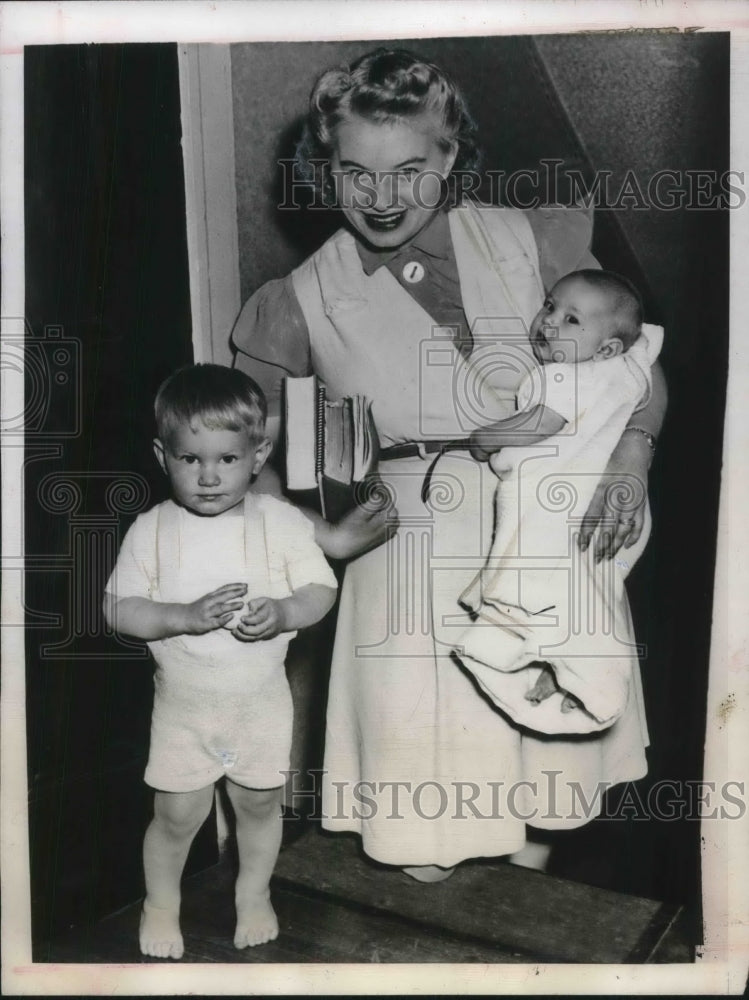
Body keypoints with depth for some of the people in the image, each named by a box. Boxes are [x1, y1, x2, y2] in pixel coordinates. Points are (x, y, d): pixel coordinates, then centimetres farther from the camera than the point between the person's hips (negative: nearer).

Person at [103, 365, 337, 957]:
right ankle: (161, 903, 39)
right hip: (184, 706, 0)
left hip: (262, 702, 1)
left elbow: (322, 589, -7)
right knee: (178, 814, 10)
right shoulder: (151, 530, -10)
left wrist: (283, 613, -27)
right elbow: (119, 609, -11)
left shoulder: (282, 522, -10)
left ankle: (254, 894, 45)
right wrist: (186, 616, -26)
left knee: (260, 802, 18)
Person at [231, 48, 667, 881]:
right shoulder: (305, 298, -5)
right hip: (410, 535, -1)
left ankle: (522, 819, 47)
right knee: (417, 702, 6)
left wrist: (632, 454, -15)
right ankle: (423, 831, 40)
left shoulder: (529, 242, -4)